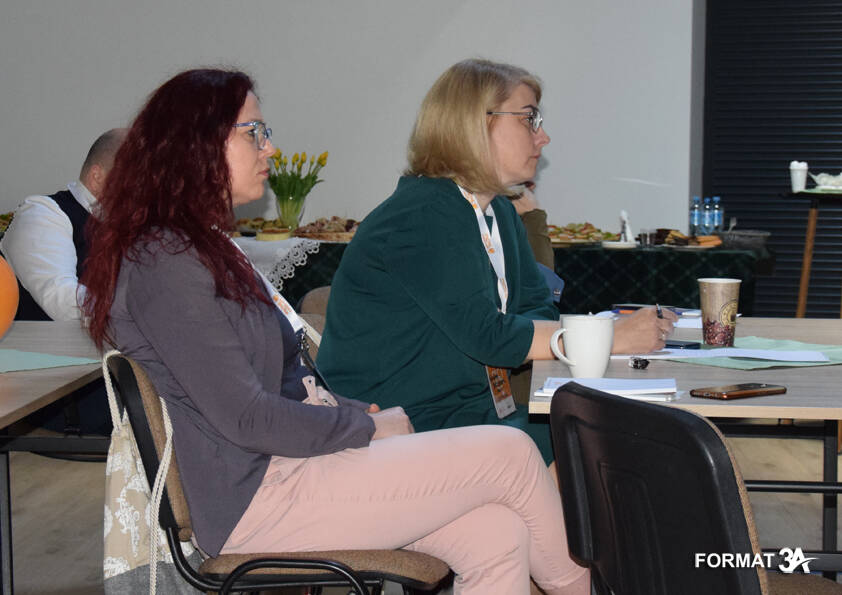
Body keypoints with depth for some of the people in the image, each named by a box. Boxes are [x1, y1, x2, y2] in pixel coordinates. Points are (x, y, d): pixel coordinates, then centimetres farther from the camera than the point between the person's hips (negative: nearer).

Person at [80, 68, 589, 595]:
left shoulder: (208, 249, 19)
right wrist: (367, 428, -8)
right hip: (251, 498, -10)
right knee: (509, 453, -9)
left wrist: (359, 412, 4)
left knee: (498, 536, -9)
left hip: (276, 467, 10)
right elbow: (246, 418, -18)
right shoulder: (165, 261, -14)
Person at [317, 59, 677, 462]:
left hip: (472, 412, 9)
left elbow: (537, 311, 9)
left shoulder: (499, 212, 16)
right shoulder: (423, 217, -16)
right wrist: (610, 337, -19)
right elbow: (488, 337, -22)